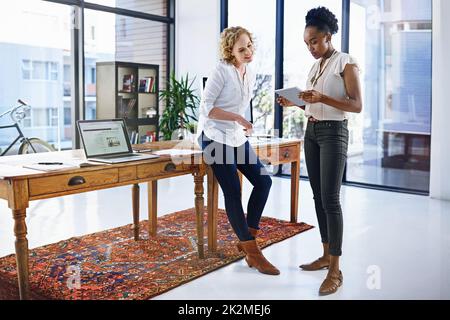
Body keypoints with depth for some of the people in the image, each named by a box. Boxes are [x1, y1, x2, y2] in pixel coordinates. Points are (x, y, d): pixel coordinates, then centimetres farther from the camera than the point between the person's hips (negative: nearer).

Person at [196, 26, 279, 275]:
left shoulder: (250, 74, 10)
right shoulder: (221, 71, -13)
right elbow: (205, 107, -16)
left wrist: (243, 125, 12)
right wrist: (237, 118, -21)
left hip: (237, 137, 8)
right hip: (215, 137, -8)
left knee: (263, 181, -2)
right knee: (233, 192, -7)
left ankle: (246, 239, 10)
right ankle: (252, 252, 2)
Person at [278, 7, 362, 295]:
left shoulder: (346, 63, -7)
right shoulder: (316, 66, 15)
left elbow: (357, 105, -14)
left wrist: (321, 98, -25)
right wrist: (294, 103, 0)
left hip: (333, 133, -8)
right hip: (311, 132, 8)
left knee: (330, 199, -12)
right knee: (318, 196, 9)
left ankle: (336, 270, -6)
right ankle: (326, 255, 21)